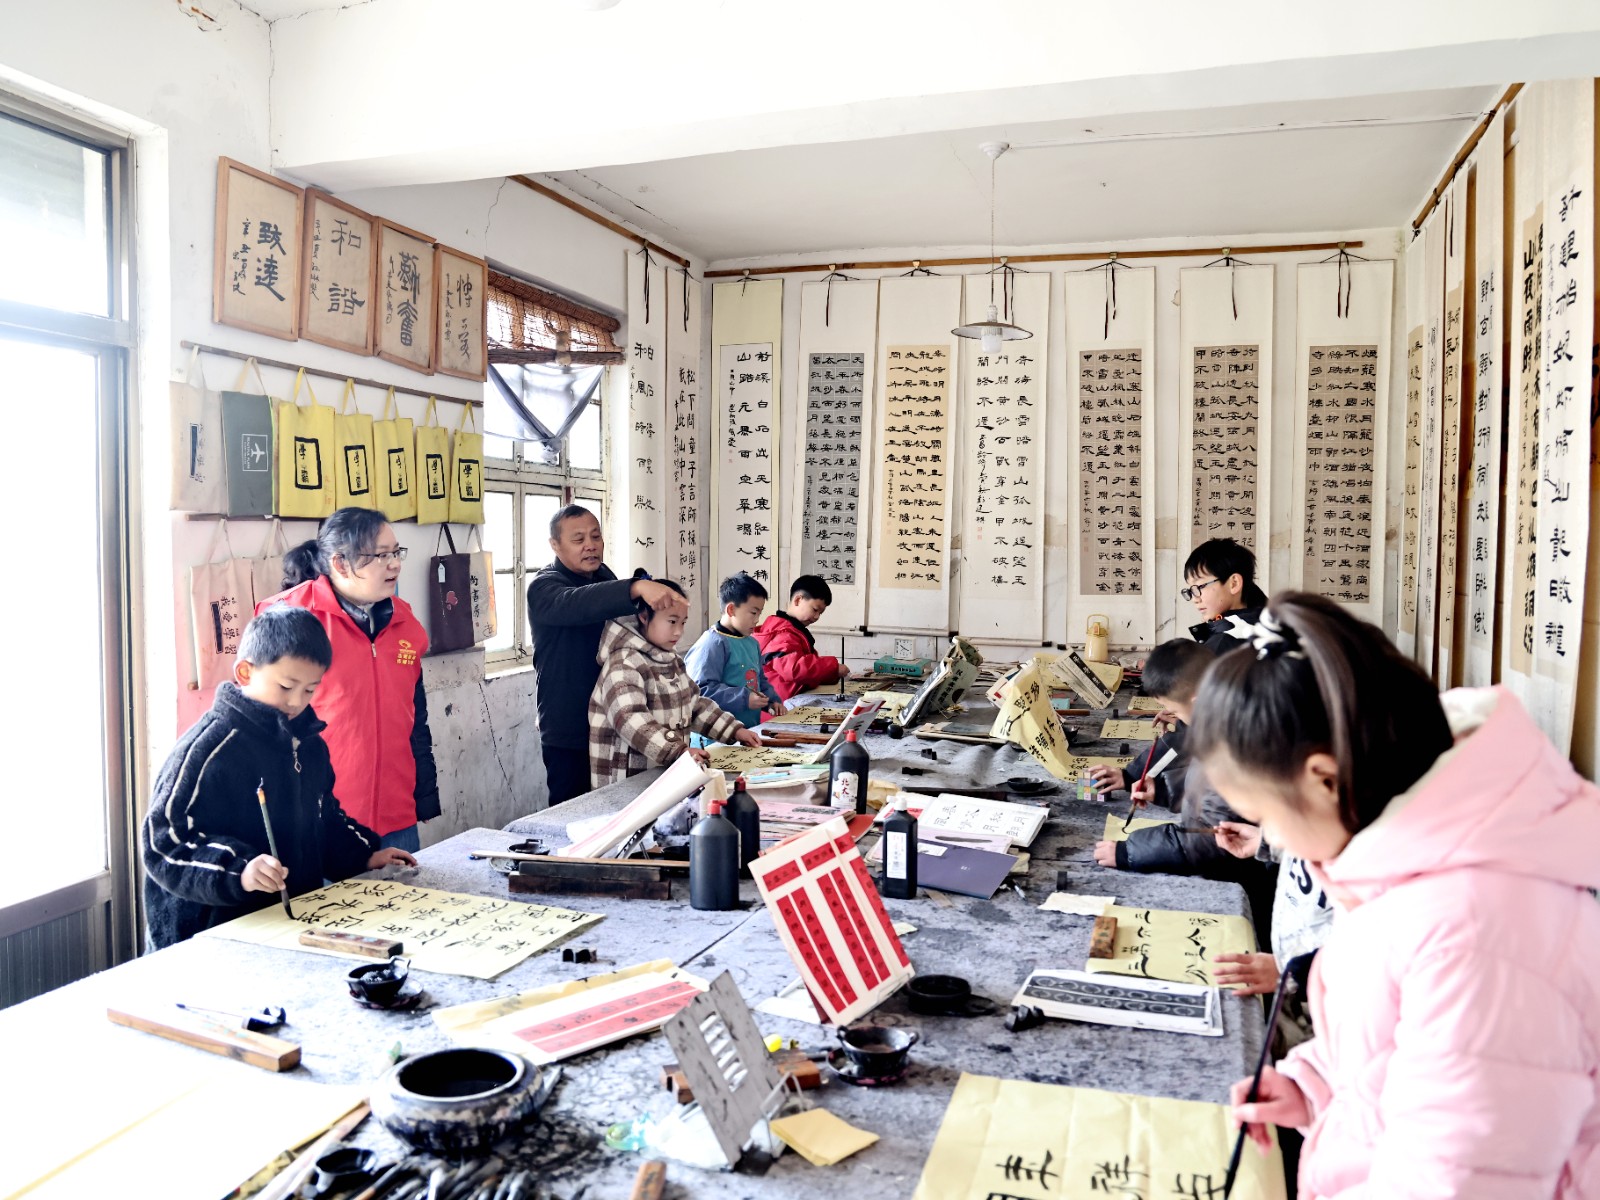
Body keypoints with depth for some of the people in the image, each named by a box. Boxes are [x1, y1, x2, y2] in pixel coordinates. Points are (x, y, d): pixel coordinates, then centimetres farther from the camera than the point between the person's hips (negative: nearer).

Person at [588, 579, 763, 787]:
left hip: (669, 772, 7)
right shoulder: (624, 665, -13)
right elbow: (631, 720, -25)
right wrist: (678, 751, -34)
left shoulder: (671, 660, 14)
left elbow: (694, 704, 20)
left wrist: (734, 730, 8)